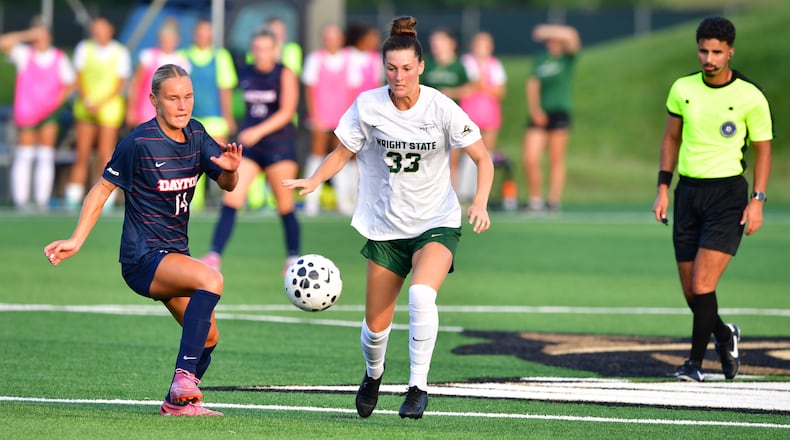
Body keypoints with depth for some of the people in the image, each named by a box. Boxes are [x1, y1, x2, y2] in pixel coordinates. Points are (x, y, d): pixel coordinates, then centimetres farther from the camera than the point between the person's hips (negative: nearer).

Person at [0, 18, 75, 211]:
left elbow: (69, 82, 8)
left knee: (46, 156, 0)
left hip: (49, 113, 2)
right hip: (25, 114, -2)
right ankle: (20, 200, 1)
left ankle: (42, 200, 3)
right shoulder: (24, 54, -5)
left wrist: (59, 98, -6)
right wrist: (28, 35, -23)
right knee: (24, 155, 0)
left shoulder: (59, 58, 1)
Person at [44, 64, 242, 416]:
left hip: (174, 255, 8)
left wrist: (230, 169, -20)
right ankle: (184, 377, -34)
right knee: (210, 279, -33)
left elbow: (226, 184, 4)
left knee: (207, 338, 9)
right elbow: (103, 188, -6)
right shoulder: (139, 143, -14)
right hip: (143, 258, -8)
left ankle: (178, 402, 26)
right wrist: (76, 241, -12)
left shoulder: (196, 136, 4)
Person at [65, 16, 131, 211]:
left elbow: (121, 85, -4)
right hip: (85, 106, 2)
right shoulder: (84, 48, 4)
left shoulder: (120, 52, -3)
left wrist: (100, 104, -14)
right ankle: (72, 200, 4)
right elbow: (78, 78, 4)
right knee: (81, 155, 2)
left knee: (105, 155, -7)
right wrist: (86, 100, -11)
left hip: (109, 106, -2)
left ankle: (106, 201, -3)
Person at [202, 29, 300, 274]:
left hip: (279, 145, -4)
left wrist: (259, 131, -27)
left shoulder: (285, 75, -6)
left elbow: (287, 112, -16)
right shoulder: (245, 74, 7)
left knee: (285, 206, 3)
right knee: (231, 200, -10)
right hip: (248, 145, 4)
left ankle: (293, 260, 17)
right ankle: (214, 257, -13)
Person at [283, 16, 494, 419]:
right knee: (376, 325, 6)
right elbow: (343, 152, 4)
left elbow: (483, 160, -8)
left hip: (436, 223, -3)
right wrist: (313, 181, -14)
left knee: (421, 294, -32)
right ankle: (373, 375, 40)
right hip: (386, 227, 3)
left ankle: (418, 386, -20)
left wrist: (480, 205, -25)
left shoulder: (441, 109, -13)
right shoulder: (368, 106, -8)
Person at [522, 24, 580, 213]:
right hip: (540, 114, 3)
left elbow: (571, 36, -17)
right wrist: (534, 109, -4)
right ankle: (535, 200, 7)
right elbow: (532, 86, 9)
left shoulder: (567, 58, 1)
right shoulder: (540, 59, 12)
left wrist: (546, 31, -14)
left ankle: (554, 202, 5)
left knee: (556, 160, -1)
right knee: (530, 160, -6)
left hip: (559, 112, -3)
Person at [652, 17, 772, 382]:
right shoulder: (682, 89, 4)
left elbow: (762, 150, 1)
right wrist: (663, 190, 8)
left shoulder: (750, 97, -6)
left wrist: (757, 201, -7)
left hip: (727, 192, -4)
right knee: (691, 291, 6)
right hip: (688, 191, 4)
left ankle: (695, 362, -5)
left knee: (703, 284, -15)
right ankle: (725, 337, 33)